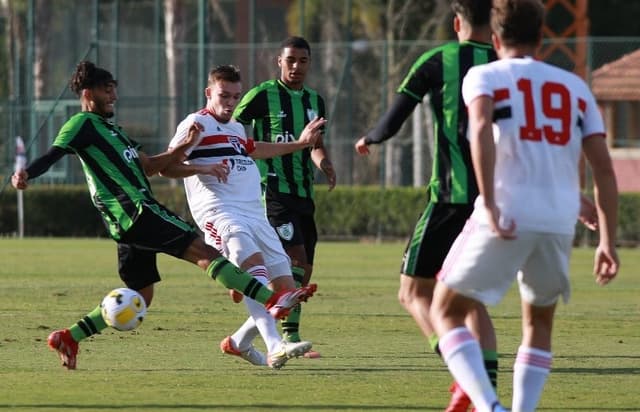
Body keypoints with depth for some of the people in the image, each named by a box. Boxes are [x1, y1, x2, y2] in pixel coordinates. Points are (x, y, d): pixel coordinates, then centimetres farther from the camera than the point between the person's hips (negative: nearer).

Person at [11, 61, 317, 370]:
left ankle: (69, 338, 14)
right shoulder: (82, 124, -4)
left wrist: (184, 147, 12)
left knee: (140, 295, 14)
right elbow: (53, 155, -17)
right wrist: (25, 174, -37)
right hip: (135, 213, -11)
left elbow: (148, 166, 26)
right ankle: (272, 300, -22)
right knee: (204, 252, -15)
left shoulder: (108, 127, 25)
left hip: (132, 222, 11)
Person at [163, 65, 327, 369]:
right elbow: (166, 167, -4)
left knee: (286, 291, 2)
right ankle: (274, 348, -46)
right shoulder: (197, 124, 2)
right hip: (220, 212, -9)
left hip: (255, 215, 9)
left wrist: (299, 144, 55)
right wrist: (203, 168, -18)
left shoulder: (236, 128, 27)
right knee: (254, 263, -32)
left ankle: (238, 342, 22)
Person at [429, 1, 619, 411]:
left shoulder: (485, 77, 8)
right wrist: (608, 240, 14)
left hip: (507, 216, -4)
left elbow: (481, 128, -14)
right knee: (539, 323, 24)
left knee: (446, 312, 8)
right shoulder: (575, 87, 19)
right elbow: (604, 169, 12)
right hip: (560, 221, 4)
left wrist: (490, 206, -19)